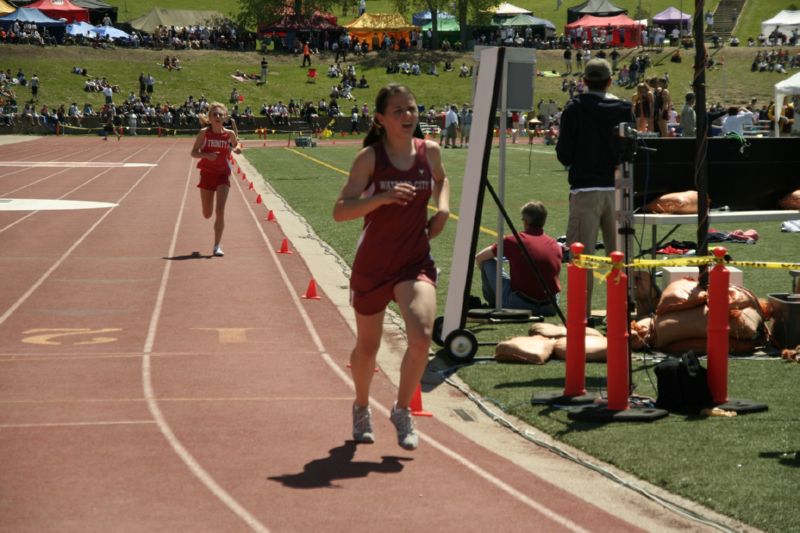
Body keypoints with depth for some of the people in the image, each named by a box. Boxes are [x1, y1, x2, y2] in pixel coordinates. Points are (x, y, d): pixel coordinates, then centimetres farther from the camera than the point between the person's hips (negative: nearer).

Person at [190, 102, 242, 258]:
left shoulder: (229, 134, -4)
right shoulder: (204, 133, -8)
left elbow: (237, 147, 14)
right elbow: (193, 153, -5)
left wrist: (236, 148, -10)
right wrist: (206, 155, -24)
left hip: (223, 175, 0)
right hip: (207, 173, 0)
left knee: (220, 210, -13)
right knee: (207, 214, 7)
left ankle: (217, 246, -7)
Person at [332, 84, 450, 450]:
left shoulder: (429, 152, 1)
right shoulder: (370, 158, -10)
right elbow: (340, 210, -16)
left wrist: (443, 207, 5)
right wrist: (383, 197, -29)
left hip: (416, 261, 2)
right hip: (372, 265, -2)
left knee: (421, 335, -22)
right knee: (367, 347, 14)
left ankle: (402, 410, 2)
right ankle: (361, 408, 44)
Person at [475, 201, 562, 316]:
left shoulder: (513, 241, -5)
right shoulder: (556, 246, 5)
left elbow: (479, 258, 8)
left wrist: (486, 276, 29)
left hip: (520, 304, -4)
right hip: (550, 308, 5)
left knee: (488, 263, 9)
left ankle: (494, 304, 24)